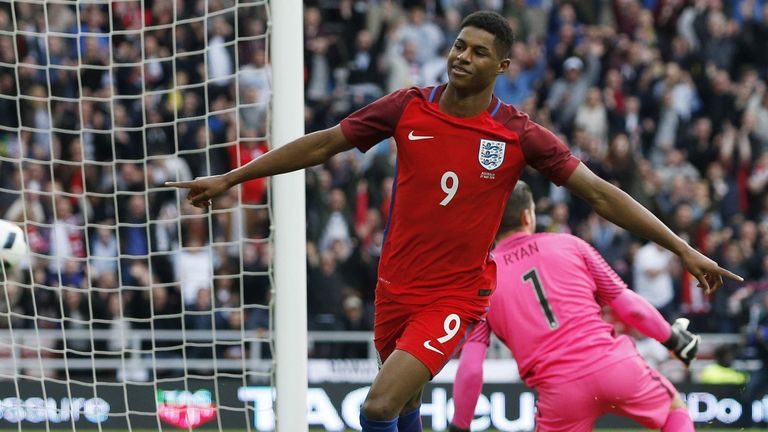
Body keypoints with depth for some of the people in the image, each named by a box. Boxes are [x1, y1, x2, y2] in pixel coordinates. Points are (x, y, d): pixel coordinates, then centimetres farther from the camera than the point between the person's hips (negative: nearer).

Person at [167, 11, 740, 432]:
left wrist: (684, 249, -12)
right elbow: (322, 145, 6)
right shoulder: (407, 109, -3)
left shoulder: (520, 135, -9)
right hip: (396, 286, 4)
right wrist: (230, 179, 8)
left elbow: (600, 193, -7)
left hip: (455, 295, -4)